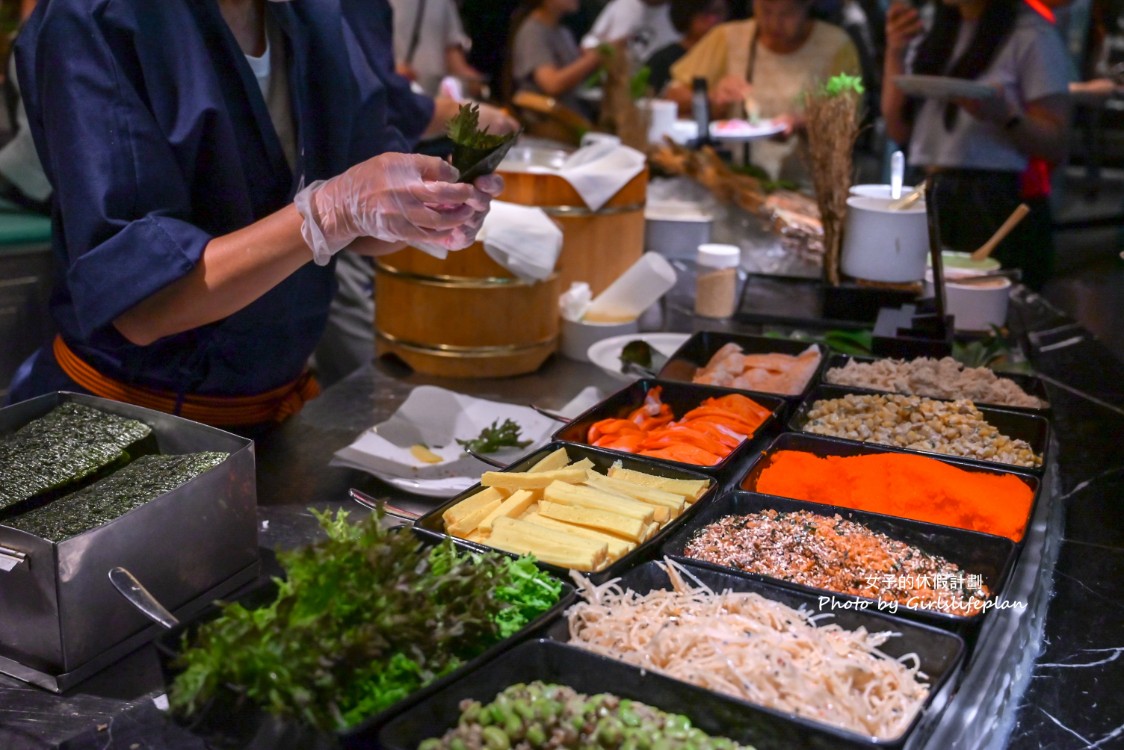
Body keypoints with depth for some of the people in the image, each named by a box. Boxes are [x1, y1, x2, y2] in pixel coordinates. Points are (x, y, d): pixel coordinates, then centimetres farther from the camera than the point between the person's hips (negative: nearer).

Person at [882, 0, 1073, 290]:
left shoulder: (1031, 36, -6)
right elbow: (899, 130, 11)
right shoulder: (939, 33, 14)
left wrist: (1003, 116, -27)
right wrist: (895, 54, 1)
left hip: (997, 207, -6)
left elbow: (1056, 144, -9)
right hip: (930, 201, 6)